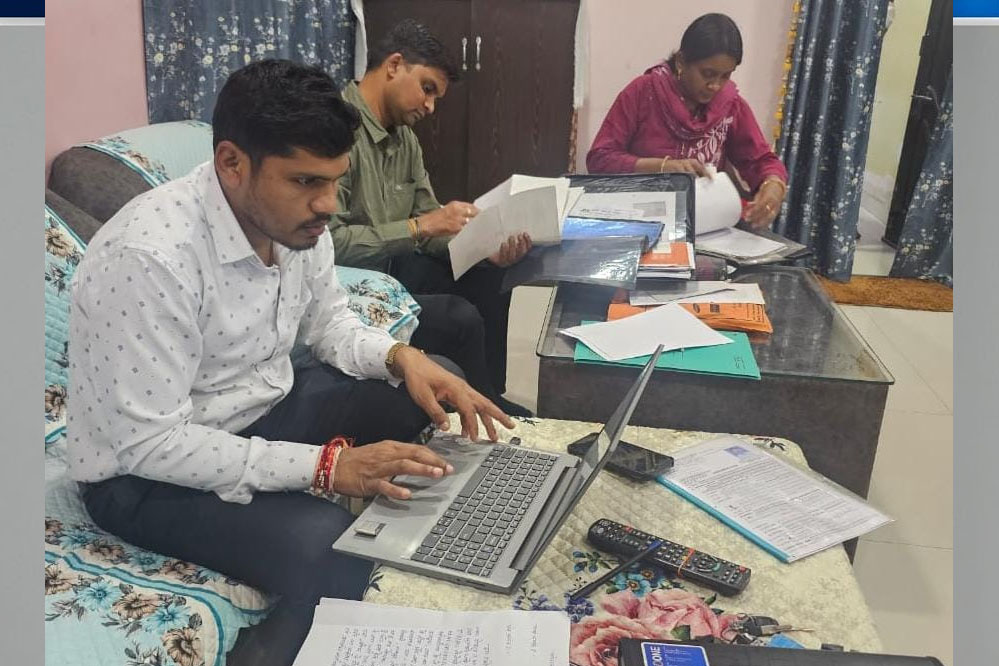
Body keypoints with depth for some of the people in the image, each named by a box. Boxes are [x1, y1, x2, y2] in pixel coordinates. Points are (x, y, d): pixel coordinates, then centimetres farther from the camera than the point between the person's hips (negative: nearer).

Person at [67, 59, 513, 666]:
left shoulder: (296, 219, -7)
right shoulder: (149, 256, -30)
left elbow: (329, 323, 8)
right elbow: (151, 443, -28)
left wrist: (401, 357, -12)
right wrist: (322, 466, -32)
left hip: (267, 407, 8)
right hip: (148, 471, -7)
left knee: (431, 399, -1)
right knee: (337, 557, -29)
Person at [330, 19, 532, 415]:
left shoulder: (405, 138, 9)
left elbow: (429, 223, 9)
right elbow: (328, 242, -29)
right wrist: (419, 227, -26)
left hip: (391, 266, 10)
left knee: (488, 280, 3)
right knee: (460, 318, -23)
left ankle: (491, 399, 19)